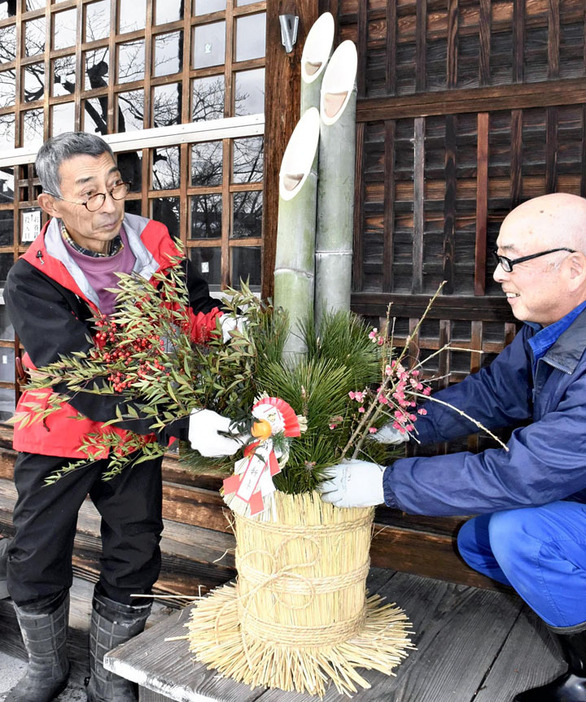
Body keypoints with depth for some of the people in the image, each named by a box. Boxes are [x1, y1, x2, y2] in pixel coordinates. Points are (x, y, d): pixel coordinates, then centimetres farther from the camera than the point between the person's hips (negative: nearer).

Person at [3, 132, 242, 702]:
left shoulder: (153, 244, -11)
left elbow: (201, 312, 0)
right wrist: (181, 423, -45)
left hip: (140, 431, 2)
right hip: (60, 432, -2)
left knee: (133, 562, 9)